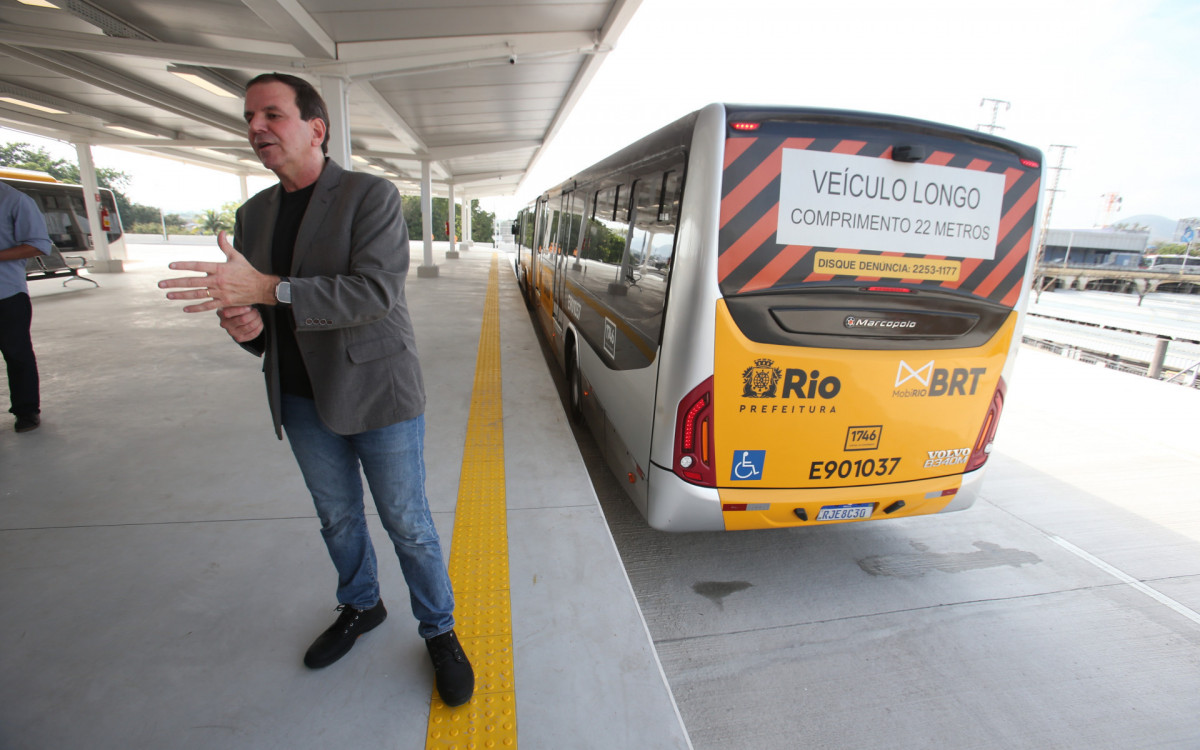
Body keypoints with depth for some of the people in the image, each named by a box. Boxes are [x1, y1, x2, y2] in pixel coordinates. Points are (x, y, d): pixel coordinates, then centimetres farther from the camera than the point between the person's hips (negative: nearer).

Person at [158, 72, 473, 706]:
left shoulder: (372, 196, -9)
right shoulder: (255, 213, 11)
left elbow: (375, 292, -22)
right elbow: (241, 295, 16)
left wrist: (268, 290, -28)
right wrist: (241, 323, -8)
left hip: (377, 395, -6)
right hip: (303, 401, 6)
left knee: (406, 523, 4)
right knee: (337, 518, 20)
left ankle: (438, 631, 26)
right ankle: (359, 607, 45)